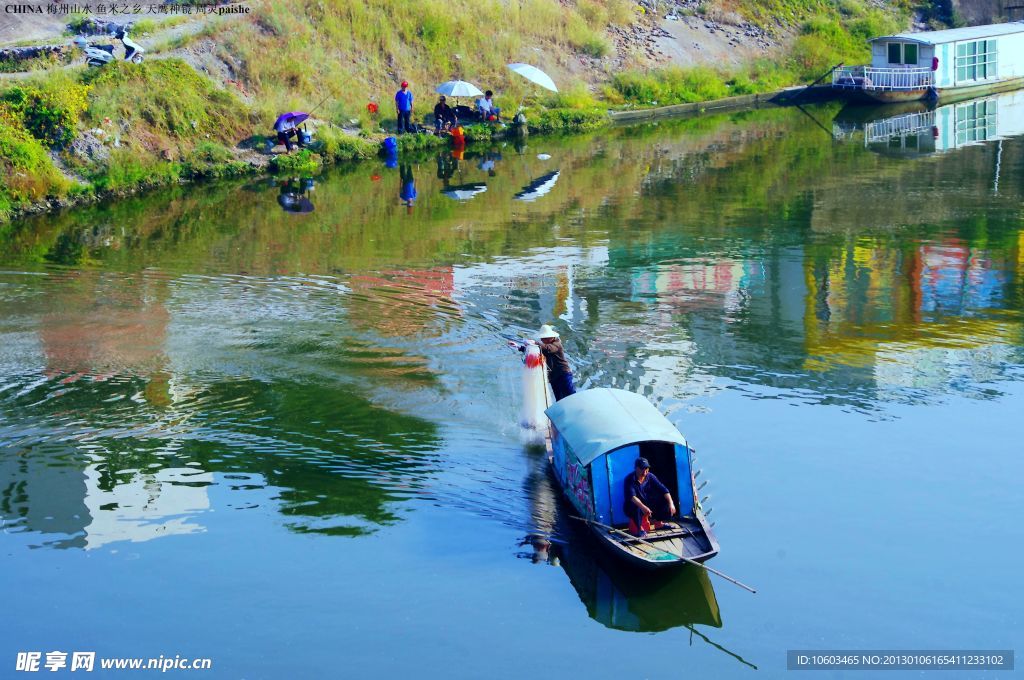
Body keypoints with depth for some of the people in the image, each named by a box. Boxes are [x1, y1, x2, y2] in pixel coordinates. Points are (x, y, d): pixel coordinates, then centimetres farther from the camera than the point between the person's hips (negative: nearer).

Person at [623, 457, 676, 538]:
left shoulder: (650, 476, -6)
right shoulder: (630, 479, -21)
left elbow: (663, 490, -10)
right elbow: (631, 496, -37)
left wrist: (671, 503, -27)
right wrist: (643, 507, -53)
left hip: (648, 505, 5)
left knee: (666, 501, -12)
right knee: (635, 506, -40)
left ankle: (659, 523, 7)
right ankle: (639, 529, -22)